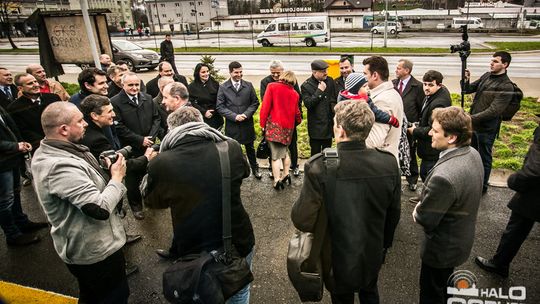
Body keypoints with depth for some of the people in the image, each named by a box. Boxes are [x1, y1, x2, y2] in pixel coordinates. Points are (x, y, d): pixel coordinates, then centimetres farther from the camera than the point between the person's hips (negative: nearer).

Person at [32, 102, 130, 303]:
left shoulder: (47, 152, 1)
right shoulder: (61, 166, -32)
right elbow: (101, 208, -33)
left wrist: (106, 173, -3)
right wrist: (117, 177, -19)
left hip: (83, 246, 10)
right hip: (96, 250, -10)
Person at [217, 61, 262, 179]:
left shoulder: (248, 85, 1)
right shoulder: (223, 87, -4)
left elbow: (255, 102, 3)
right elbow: (220, 106, -6)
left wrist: (246, 114, -12)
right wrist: (234, 116, -16)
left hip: (247, 124, 2)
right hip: (231, 124, -1)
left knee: (250, 148, 17)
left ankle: (255, 169, 35)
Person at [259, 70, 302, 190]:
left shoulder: (272, 86, -2)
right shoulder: (294, 93, 9)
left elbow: (265, 105, -9)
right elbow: (296, 112, 14)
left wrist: (262, 123, -4)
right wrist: (298, 121, 35)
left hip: (274, 125, -4)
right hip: (288, 126, 4)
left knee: (275, 154, -2)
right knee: (284, 151, 22)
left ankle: (277, 180, -1)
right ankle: (285, 175, 26)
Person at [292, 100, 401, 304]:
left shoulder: (318, 167, -32)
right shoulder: (389, 164, -19)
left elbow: (303, 222, -26)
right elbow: (393, 216, -5)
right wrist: (384, 244, 13)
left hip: (338, 261, -3)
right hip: (373, 256, 3)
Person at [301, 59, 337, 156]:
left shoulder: (330, 81, 7)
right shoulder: (306, 86, -6)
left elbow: (335, 99, 14)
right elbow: (308, 104, -16)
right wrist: (319, 91, -16)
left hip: (329, 124, 4)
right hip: (316, 126, -4)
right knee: (315, 153, 4)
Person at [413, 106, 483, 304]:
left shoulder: (444, 176, -40)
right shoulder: (473, 154, -10)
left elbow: (424, 219, -28)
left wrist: (418, 211, -6)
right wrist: (425, 204, -1)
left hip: (442, 247, -8)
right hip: (462, 238, 8)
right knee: (444, 285, 33)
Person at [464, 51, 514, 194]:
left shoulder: (506, 87, -18)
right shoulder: (486, 76, 4)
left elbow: (493, 111, -24)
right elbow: (469, 90, 10)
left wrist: (471, 118, -27)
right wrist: (466, 81, -11)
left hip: (486, 128, -7)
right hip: (473, 124, 7)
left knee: (484, 158, 10)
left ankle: (482, 187, 28)